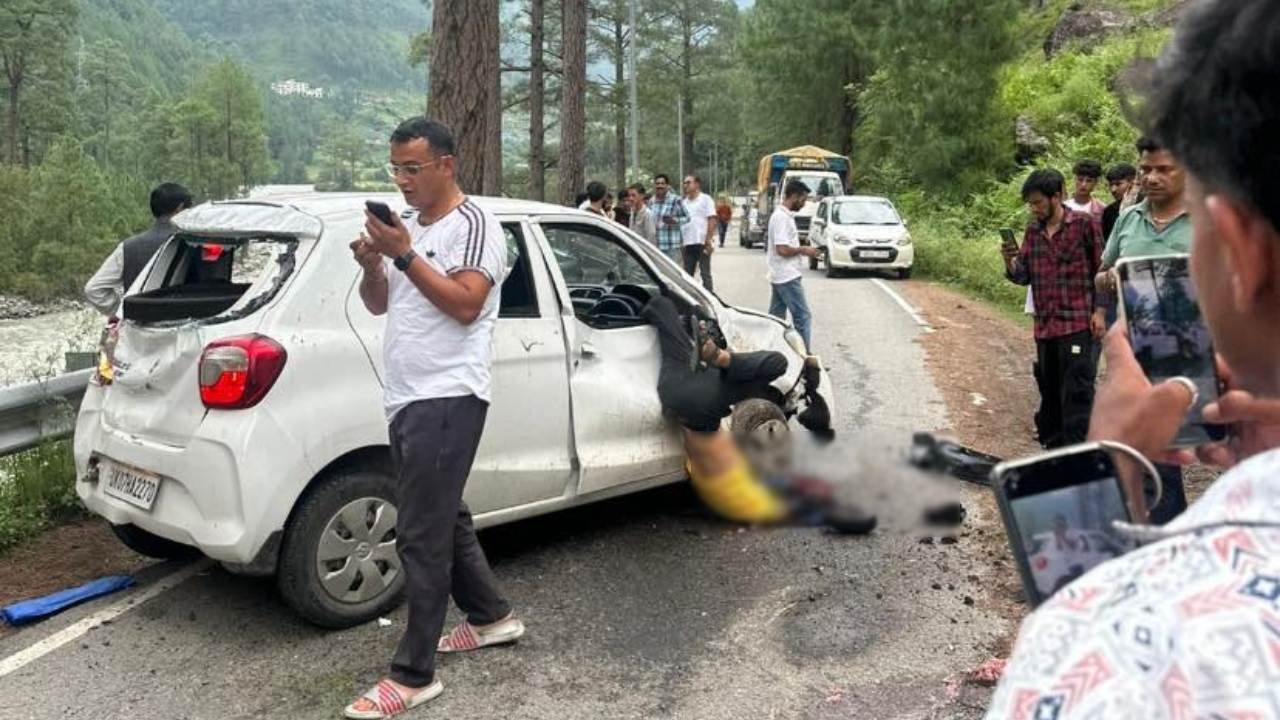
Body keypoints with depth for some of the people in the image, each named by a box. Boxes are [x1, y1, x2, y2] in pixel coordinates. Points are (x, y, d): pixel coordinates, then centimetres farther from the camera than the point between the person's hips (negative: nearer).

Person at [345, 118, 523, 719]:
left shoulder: (473, 225, -8)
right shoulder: (408, 226, 16)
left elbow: (465, 305, -19)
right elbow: (378, 305, 18)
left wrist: (404, 255, -20)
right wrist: (372, 265, -2)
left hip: (448, 398, -9)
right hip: (407, 398, 9)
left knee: (421, 536, -8)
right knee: (444, 519, 18)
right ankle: (492, 616, 35)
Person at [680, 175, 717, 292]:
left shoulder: (705, 199, 0)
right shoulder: (684, 202, 15)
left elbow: (712, 221, -7)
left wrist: (708, 240, -16)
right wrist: (681, 242, 9)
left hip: (702, 242, -5)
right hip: (687, 243, 6)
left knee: (705, 273, -1)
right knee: (687, 274, 8)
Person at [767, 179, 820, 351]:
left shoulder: (782, 215, 15)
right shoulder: (782, 217, -17)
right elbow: (783, 249, -23)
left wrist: (801, 248, 12)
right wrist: (803, 250, -10)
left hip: (779, 277, 10)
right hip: (788, 277, -10)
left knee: (776, 316, 13)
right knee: (802, 316, -7)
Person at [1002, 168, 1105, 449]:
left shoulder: (1085, 224, -3)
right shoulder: (1033, 230, 12)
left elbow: (1101, 269, -2)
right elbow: (1023, 276, 12)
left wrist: (1098, 312, -7)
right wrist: (1010, 262, -10)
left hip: (1077, 323, -6)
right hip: (1044, 324, 6)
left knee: (1076, 390, -8)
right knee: (1049, 389, 14)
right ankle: (1053, 445, 26)